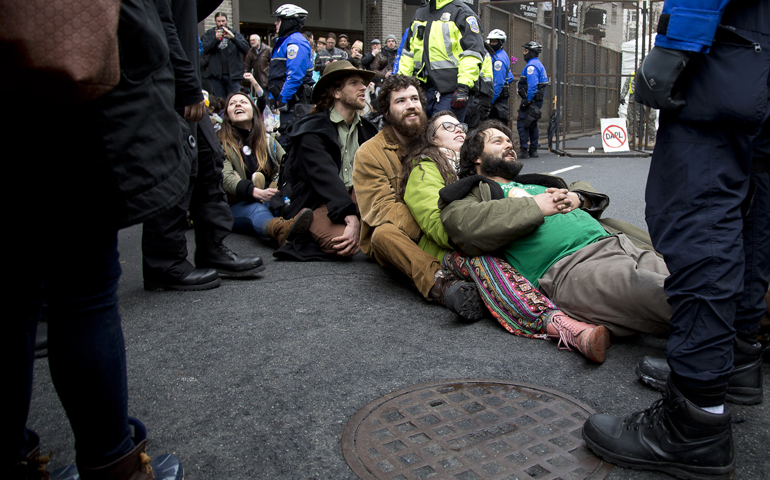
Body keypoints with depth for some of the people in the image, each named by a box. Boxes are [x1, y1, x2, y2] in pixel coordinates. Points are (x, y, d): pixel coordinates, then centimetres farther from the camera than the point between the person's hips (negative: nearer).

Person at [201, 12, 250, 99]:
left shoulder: (235, 34, 10)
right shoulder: (209, 34, 10)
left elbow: (246, 49, -6)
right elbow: (205, 49, -5)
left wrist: (233, 38, -19)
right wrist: (216, 39, -20)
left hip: (233, 75, -1)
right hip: (217, 75, 1)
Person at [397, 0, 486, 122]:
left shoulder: (461, 12, -2)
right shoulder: (419, 14, 21)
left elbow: (473, 53, -11)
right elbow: (408, 52, 26)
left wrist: (463, 87, -20)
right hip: (423, 89, 7)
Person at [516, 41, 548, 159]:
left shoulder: (531, 66, -14)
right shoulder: (539, 64, 19)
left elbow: (532, 85, -23)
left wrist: (528, 100, -22)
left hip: (532, 99, -10)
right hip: (538, 99, 10)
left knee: (522, 123, -9)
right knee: (532, 124, 14)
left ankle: (523, 151, -10)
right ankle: (533, 150, 18)